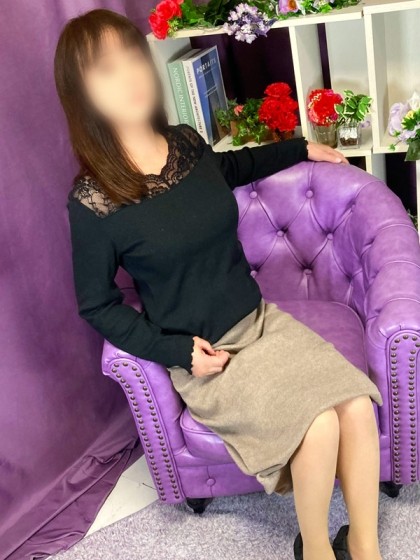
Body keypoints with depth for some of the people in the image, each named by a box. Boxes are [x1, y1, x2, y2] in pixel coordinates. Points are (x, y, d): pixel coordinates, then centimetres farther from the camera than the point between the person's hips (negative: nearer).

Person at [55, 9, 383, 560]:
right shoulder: (93, 202, -16)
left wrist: (300, 149, 30)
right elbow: (96, 305, -6)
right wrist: (178, 351, -14)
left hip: (261, 319, 5)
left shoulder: (187, 142, 0)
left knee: (357, 405, -15)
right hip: (203, 356, -5)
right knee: (319, 426, -23)